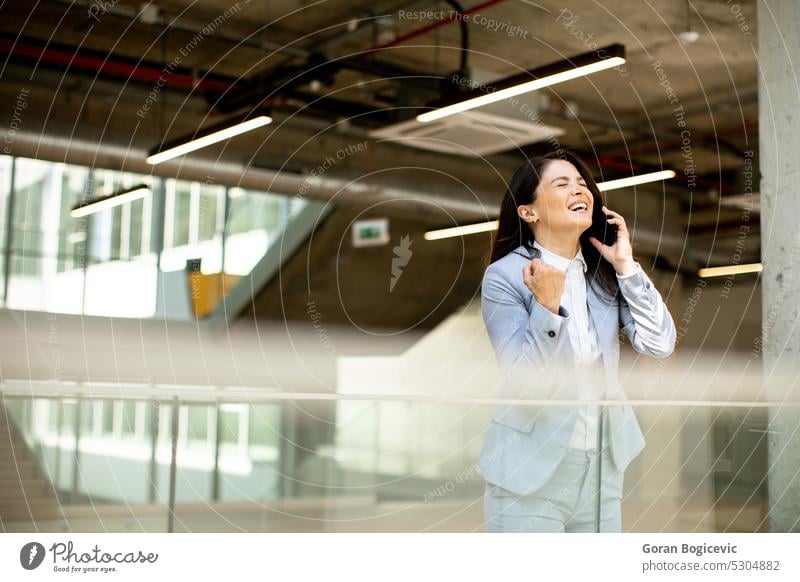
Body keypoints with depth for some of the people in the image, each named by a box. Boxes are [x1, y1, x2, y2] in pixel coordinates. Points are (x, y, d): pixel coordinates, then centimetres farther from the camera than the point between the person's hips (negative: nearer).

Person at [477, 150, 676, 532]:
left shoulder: (604, 271, 4)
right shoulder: (505, 276, -12)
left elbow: (659, 344, -6)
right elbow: (524, 385, -16)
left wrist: (626, 265, -9)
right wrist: (547, 305, -28)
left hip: (603, 465, 5)